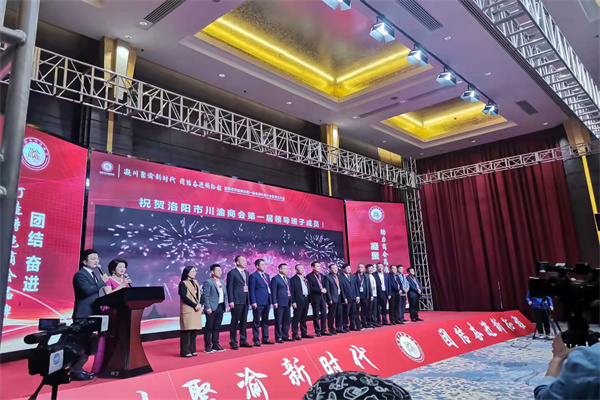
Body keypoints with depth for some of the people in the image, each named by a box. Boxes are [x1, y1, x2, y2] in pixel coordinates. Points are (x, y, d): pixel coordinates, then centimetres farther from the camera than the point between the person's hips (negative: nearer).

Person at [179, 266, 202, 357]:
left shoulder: (195, 282, 17)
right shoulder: (183, 283, -4)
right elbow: (184, 297, -13)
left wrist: (200, 305, -2)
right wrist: (195, 306, -15)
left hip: (196, 310, 7)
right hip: (188, 310, -7)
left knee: (195, 331, 7)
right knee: (187, 331, -5)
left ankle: (192, 350, 14)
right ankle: (185, 351, 3)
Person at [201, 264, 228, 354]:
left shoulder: (222, 282, 15)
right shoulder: (208, 282, -8)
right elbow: (205, 296, -13)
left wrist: (226, 305, 9)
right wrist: (207, 308, -18)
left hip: (220, 307, 7)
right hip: (212, 308, -7)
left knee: (217, 327, 13)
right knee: (209, 327, 1)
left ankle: (215, 344, 22)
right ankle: (207, 346, 7)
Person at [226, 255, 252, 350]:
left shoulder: (247, 273, 15)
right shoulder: (232, 273, -5)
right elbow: (229, 288, -8)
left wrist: (249, 299, 9)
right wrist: (231, 301, -13)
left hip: (246, 301, 6)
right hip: (237, 301, -6)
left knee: (243, 322, 12)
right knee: (235, 322, -1)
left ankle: (243, 341, 20)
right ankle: (233, 342, 6)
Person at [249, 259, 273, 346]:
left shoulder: (267, 275, 16)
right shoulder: (253, 276, -6)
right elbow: (251, 290, -10)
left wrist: (270, 300, 12)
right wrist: (253, 302, -16)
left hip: (267, 302, 7)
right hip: (258, 303, -7)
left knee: (265, 321, 13)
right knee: (256, 322, -1)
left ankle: (265, 338, 21)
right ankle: (256, 340, 5)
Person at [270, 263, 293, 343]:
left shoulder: (288, 279, 16)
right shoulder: (275, 279, -6)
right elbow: (273, 291, -10)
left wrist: (291, 300, 12)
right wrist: (275, 302, -15)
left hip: (287, 303, 7)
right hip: (279, 303, -7)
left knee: (287, 320, 12)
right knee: (278, 321, 0)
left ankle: (285, 336, 23)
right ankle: (278, 337, 8)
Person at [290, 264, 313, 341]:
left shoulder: (305, 279, 17)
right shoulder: (293, 279, -5)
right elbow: (292, 291, -10)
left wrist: (309, 300, 12)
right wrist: (293, 302, -16)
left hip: (306, 300, 7)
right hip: (298, 301, -7)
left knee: (304, 318, 13)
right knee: (296, 318, -3)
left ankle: (304, 333, 21)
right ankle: (295, 334, 2)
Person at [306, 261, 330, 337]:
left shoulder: (321, 275, 15)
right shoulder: (309, 276, -6)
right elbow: (310, 288, -14)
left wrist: (324, 290, -3)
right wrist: (320, 290, -16)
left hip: (323, 297, 6)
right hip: (315, 298, -6)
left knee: (324, 315, 6)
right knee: (316, 316, 2)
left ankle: (323, 330, 15)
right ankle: (317, 332, 11)